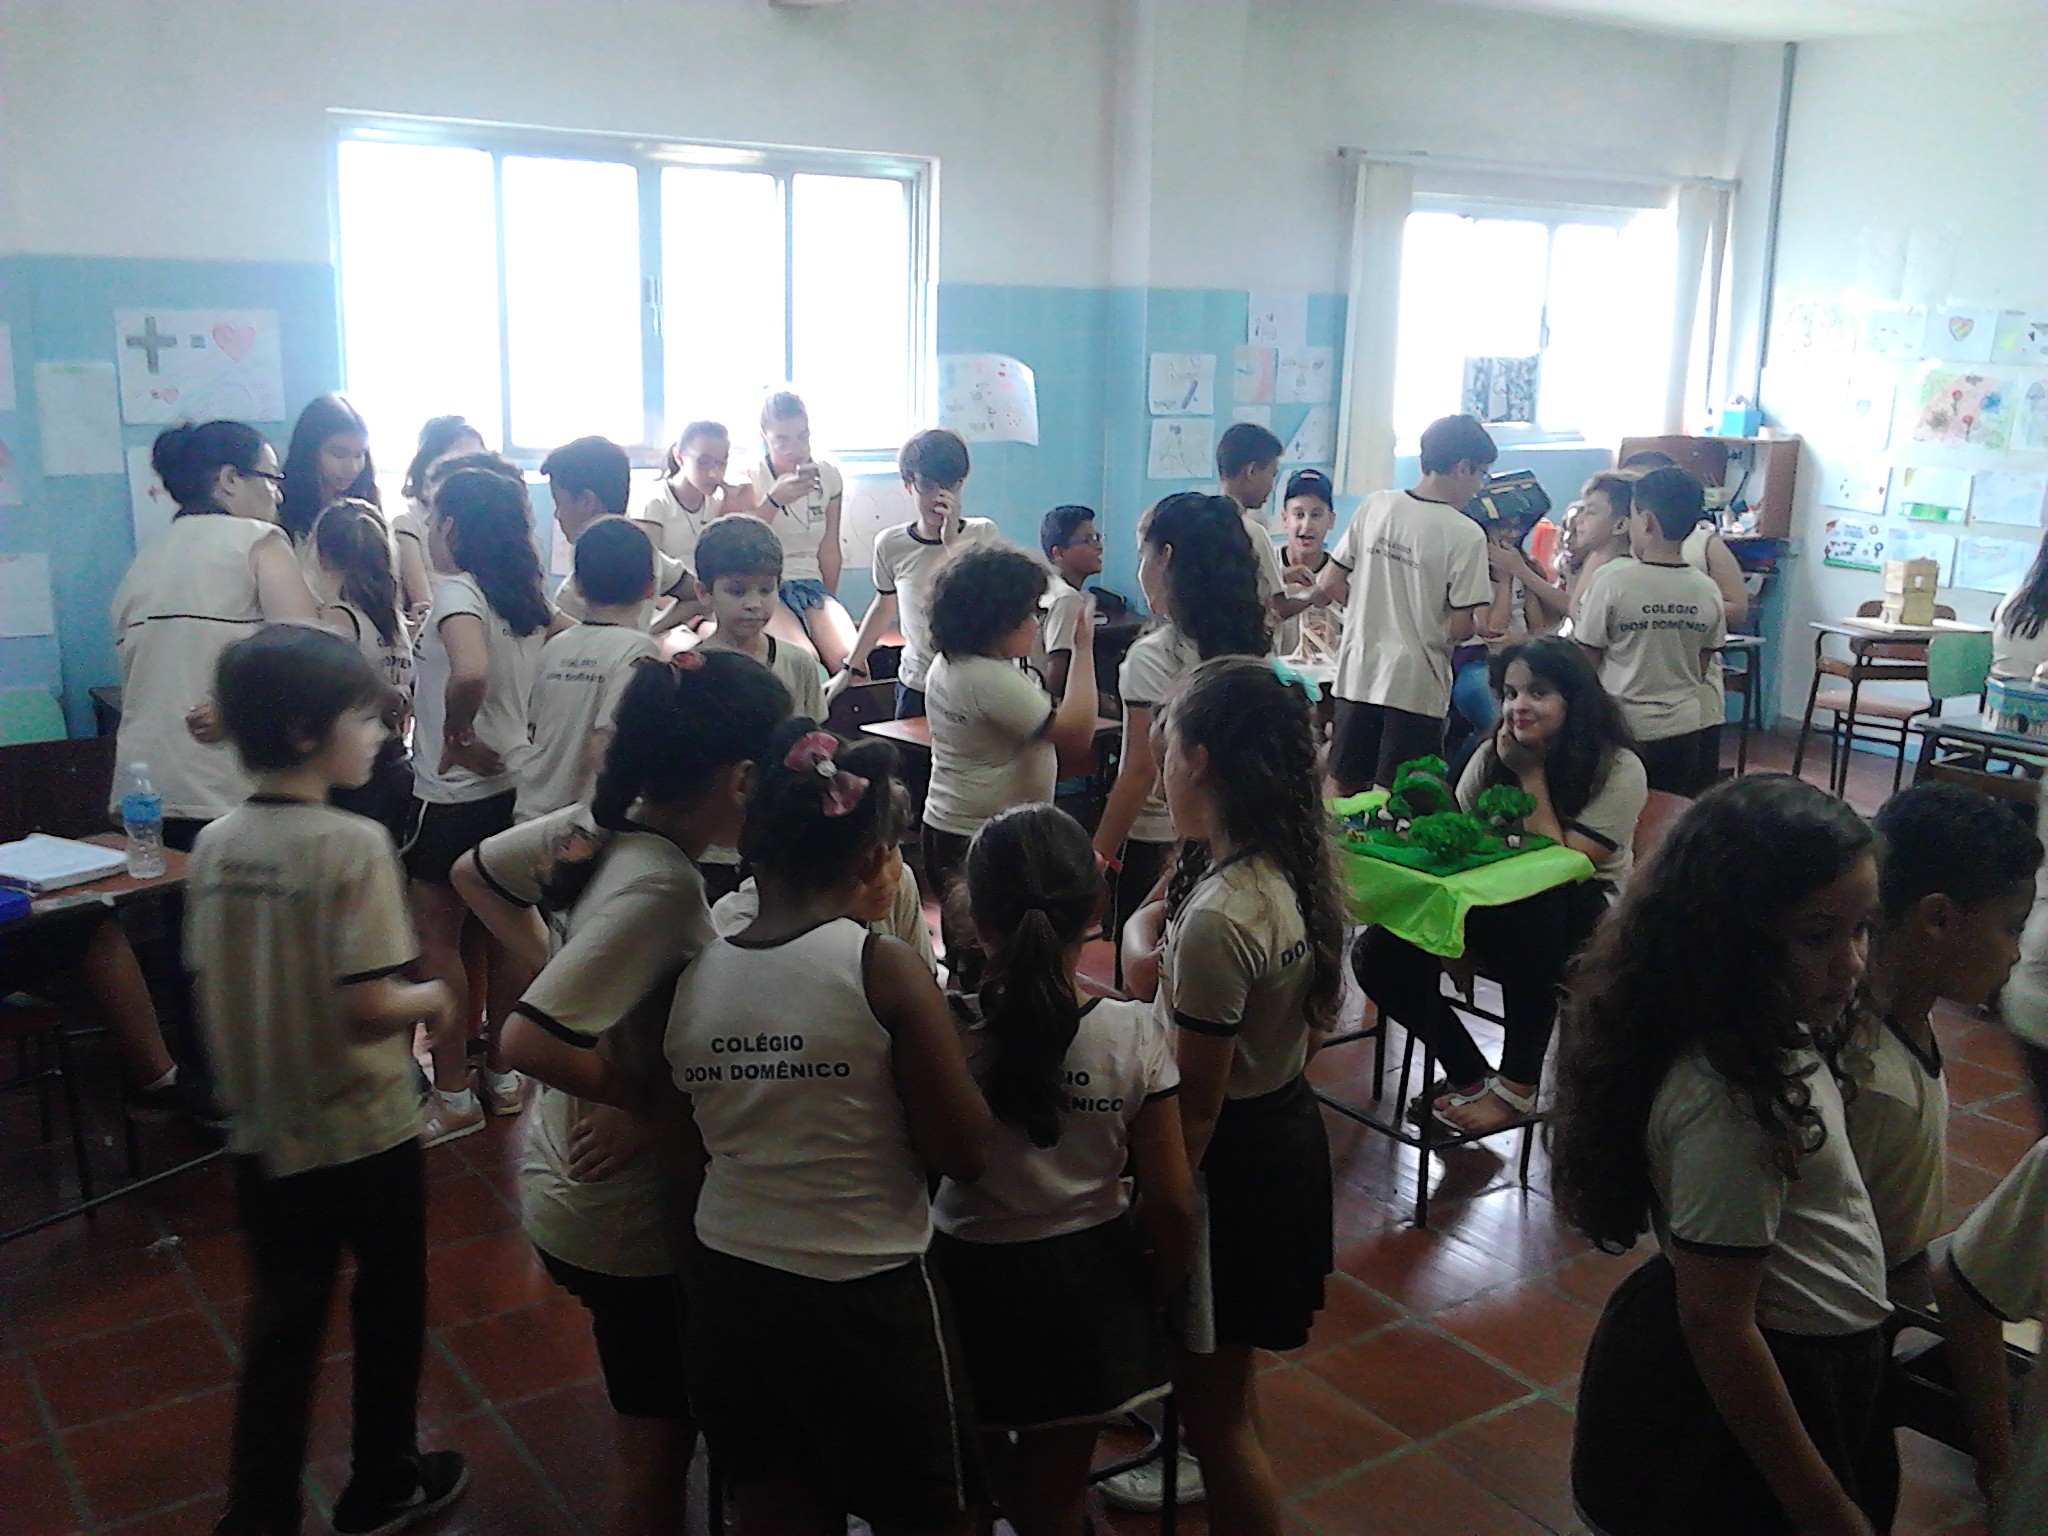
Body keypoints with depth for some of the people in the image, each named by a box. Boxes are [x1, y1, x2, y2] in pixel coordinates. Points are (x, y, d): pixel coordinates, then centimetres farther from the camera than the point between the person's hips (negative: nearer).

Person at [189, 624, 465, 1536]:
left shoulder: (214, 846, -2)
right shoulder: (353, 844, -22)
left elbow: (211, 984, 5)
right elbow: (370, 1007, -25)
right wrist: (432, 999, -5)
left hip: (263, 1133, 5)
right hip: (361, 1133, -5)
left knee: (281, 1322, 17)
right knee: (389, 1306, 16)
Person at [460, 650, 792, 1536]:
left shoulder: (599, 825, -6)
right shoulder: (660, 885, -31)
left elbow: (475, 874, 11)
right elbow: (526, 1042, -34)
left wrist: (549, 968, 6)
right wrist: (646, 1105, -21)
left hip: (569, 1187, 8)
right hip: (626, 1213, -8)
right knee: (659, 1439, 13)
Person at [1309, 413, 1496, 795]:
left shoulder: (1375, 505, 1)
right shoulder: (1466, 534, -12)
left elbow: (1329, 585, 3)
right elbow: (1461, 628, -14)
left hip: (1357, 673, 4)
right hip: (1416, 684, -4)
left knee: (1341, 787, 15)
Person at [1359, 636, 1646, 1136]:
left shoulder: (1618, 770, -14)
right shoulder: (1492, 754, 0)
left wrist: (1531, 775, -19)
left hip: (1584, 922, -4)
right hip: (1499, 911, 4)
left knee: (1534, 910, -40)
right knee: (1383, 954, -19)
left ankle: (1517, 1088, -23)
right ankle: (1468, 1076, 1)